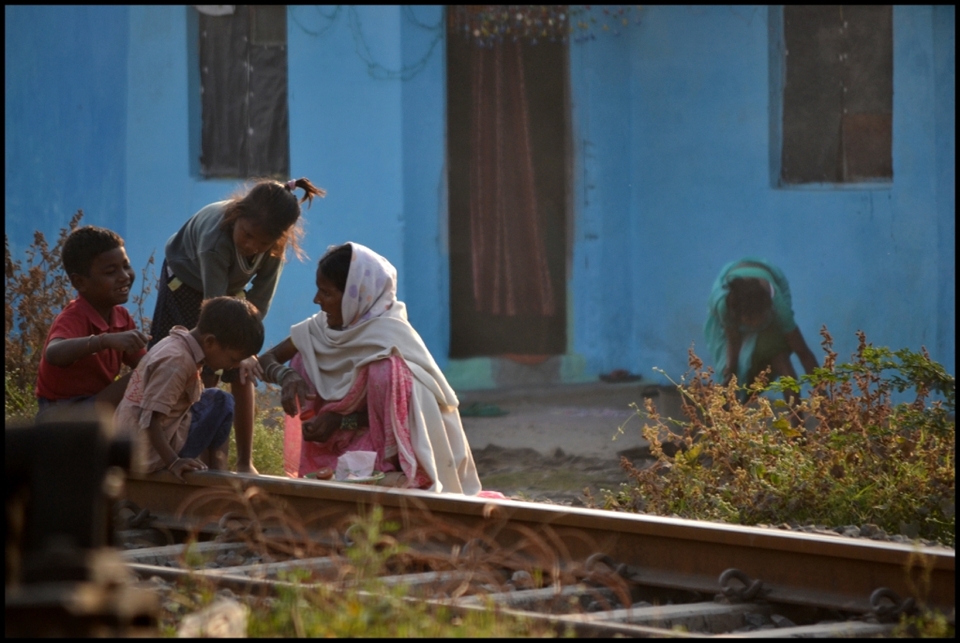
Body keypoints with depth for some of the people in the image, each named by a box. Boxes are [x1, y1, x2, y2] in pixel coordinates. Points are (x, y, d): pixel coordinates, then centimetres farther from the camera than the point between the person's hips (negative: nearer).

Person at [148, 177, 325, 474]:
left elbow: (260, 300, -20)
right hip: (186, 285, -4)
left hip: (231, 290, 4)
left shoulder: (276, 246, -28)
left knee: (243, 375, -4)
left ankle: (245, 463, 2)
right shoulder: (215, 237, -41)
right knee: (206, 374, -12)